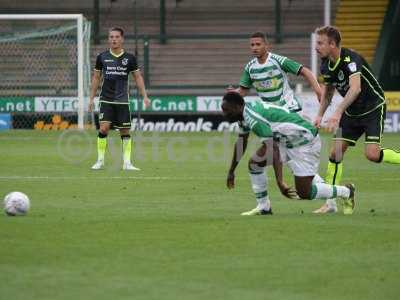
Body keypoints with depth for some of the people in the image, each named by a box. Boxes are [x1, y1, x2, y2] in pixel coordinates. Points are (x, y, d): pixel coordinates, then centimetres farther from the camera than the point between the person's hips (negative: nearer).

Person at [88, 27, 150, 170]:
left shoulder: (129, 58, 1)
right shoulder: (102, 57, 2)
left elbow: (138, 77, 9)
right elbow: (96, 77, 11)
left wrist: (145, 96, 1)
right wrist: (92, 98, 8)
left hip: (123, 100, 1)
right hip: (106, 100, -1)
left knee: (125, 132, 2)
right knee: (103, 129, -13)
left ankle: (127, 163, 8)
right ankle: (100, 161, -2)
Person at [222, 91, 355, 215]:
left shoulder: (253, 119, -28)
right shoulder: (244, 115, 3)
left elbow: (274, 150, -31)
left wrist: (280, 182, -34)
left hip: (306, 141, -10)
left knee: (303, 193, -10)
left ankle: (346, 191, 10)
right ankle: (264, 209, 8)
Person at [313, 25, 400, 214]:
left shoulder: (350, 59, -27)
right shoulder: (326, 65, -2)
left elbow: (355, 88, -42)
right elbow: (328, 92, 16)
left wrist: (338, 112, -51)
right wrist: (320, 115, 3)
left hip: (373, 107, -7)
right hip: (351, 112, 7)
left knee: (372, 154, -22)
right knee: (335, 153, -2)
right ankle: (331, 203, 3)